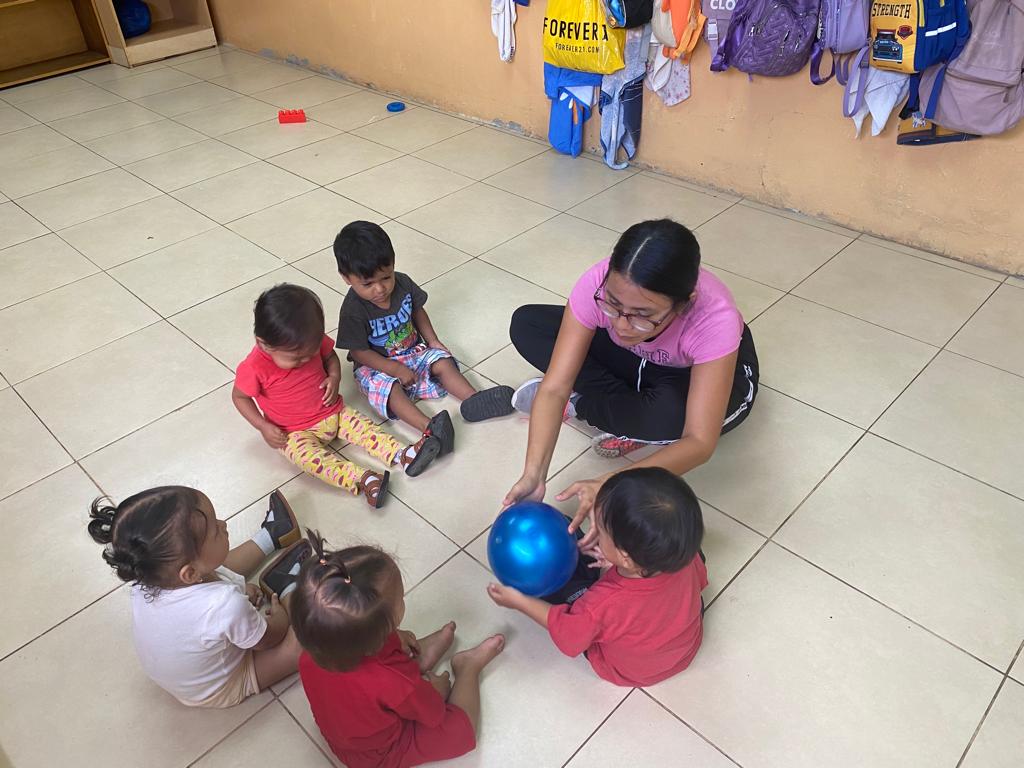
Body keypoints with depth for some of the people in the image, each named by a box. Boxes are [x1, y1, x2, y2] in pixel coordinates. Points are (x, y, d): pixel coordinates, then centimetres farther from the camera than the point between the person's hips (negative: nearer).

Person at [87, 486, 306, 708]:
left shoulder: (146, 578, -27)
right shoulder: (227, 606, -44)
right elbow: (268, 639, -20)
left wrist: (240, 590, 2)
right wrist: (280, 616, -1)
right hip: (217, 692, -6)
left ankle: (269, 537, 32)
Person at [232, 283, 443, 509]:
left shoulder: (313, 342, -12)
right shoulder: (254, 368, -25)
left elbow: (330, 356, 9)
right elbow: (239, 396, -8)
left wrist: (334, 377, -12)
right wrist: (264, 427, -17)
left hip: (333, 412, 5)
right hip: (295, 432, -5)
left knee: (364, 428, -13)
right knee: (308, 455, -32)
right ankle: (362, 479, -43)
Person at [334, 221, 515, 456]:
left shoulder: (403, 283, -10)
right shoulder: (353, 310, -24)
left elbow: (417, 311, 8)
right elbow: (359, 352, -20)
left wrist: (433, 342, 1)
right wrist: (395, 369, -25)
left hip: (413, 351, 6)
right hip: (376, 365, -5)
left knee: (442, 361, -15)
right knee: (387, 388, -32)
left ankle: (474, 400, -25)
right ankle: (430, 427, -49)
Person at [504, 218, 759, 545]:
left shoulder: (715, 318, -41)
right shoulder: (597, 284, -34)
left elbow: (700, 441, -42)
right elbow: (554, 389, -32)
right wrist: (533, 475, -42)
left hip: (706, 369, -3)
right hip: (632, 358, 3)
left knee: (672, 411, -41)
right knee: (526, 325, -16)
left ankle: (583, 402, -9)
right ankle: (635, 415, -10)